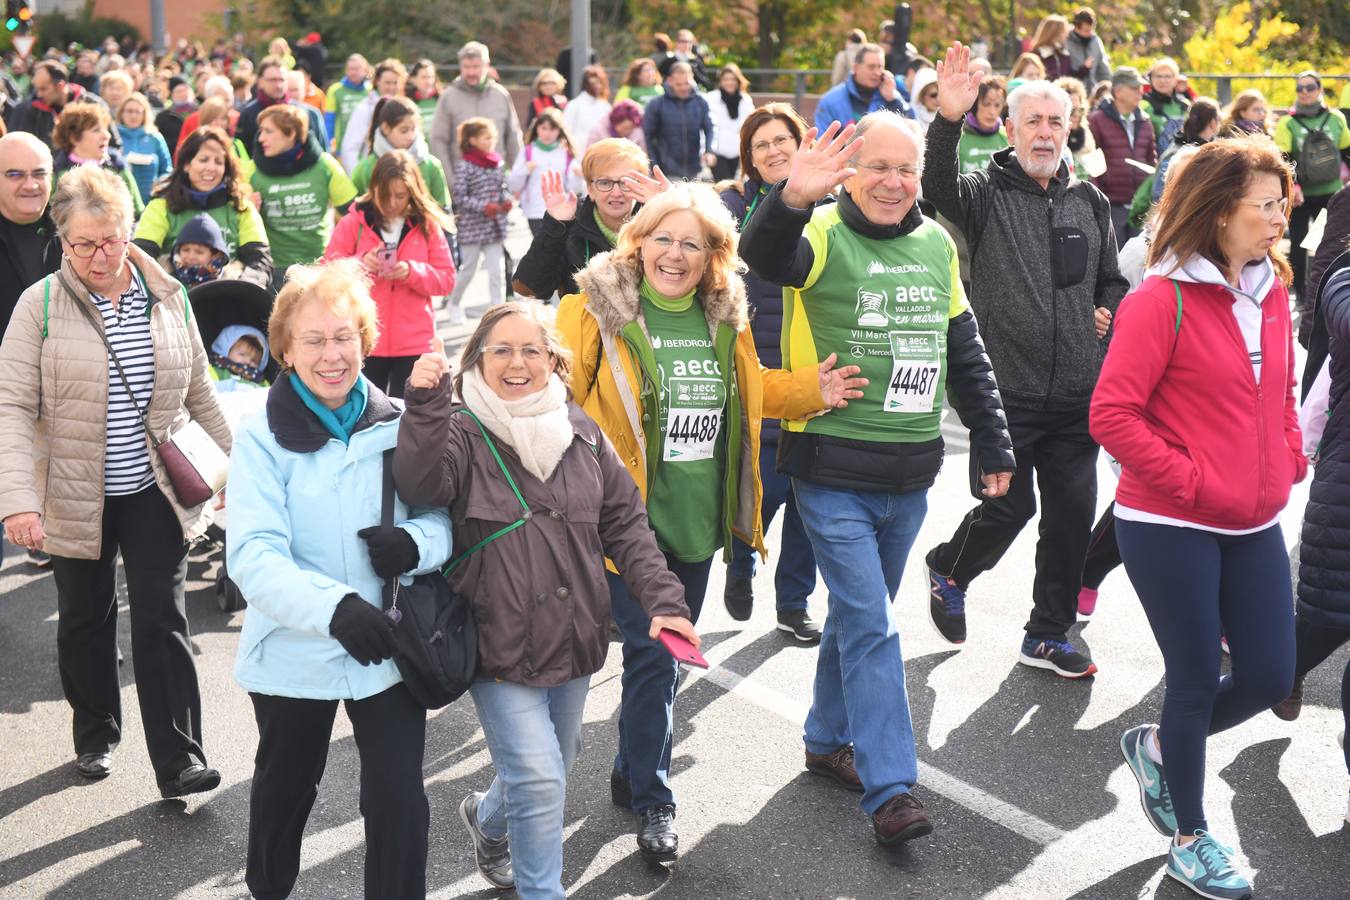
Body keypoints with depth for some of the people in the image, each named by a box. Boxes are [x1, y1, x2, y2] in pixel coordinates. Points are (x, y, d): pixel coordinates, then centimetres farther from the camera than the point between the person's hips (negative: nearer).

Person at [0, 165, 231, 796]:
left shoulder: (168, 297, -1)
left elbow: (199, 396, 9)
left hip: (155, 491, 1)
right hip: (75, 496, -1)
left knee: (162, 622, -2)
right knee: (86, 620, 15)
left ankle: (178, 760, 2)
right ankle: (95, 735, 35)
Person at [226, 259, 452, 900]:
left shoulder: (397, 426, -3)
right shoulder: (262, 439, -12)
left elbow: (445, 516, 2)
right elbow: (253, 558, -22)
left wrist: (417, 541, -22)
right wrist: (335, 607, -39)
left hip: (387, 648, 1)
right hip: (294, 651, -1)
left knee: (400, 805, -3)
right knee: (285, 790, 21)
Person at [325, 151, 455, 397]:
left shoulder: (428, 225, 3)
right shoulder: (353, 222, 1)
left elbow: (447, 279, 2)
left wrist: (412, 272, -16)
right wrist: (360, 263, -19)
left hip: (414, 343, 0)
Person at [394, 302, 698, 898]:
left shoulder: (581, 432, 3)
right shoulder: (461, 434, -10)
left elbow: (625, 523, 6)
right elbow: (421, 484, -31)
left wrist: (662, 600, -3)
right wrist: (426, 407, -44)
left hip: (573, 641, 5)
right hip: (499, 644, -5)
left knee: (557, 764, 22)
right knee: (539, 779, -11)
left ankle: (488, 819, 52)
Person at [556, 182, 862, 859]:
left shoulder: (725, 319, 7)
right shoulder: (597, 309, -10)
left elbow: (751, 391, 21)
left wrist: (810, 390, 5)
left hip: (696, 521, 6)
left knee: (664, 655, 17)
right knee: (652, 657, -7)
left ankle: (633, 773, 36)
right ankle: (652, 802, 9)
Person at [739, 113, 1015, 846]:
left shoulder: (936, 245, 10)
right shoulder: (823, 236, -9)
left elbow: (965, 354, 17)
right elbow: (763, 255, -33)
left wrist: (992, 444, 17)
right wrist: (793, 199, -52)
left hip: (908, 475, 6)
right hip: (833, 472, -6)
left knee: (859, 614, 18)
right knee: (870, 627, -8)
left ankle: (829, 740, 35)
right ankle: (891, 788, -5)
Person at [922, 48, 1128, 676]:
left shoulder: (1089, 202, 14)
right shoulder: (986, 193, -2)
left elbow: (1112, 281, 25)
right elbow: (936, 186, -25)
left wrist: (1108, 312, 4)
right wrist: (947, 121, -40)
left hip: (1077, 394, 5)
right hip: (1006, 392, -5)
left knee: (1073, 512, 7)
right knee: (1008, 506, -4)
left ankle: (1048, 636, 23)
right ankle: (947, 572, 29)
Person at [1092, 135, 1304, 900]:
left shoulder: (1271, 293, 8)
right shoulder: (1163, 300, -14)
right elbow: (1112, 414, -17)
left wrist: (1289, 465, 4)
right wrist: (1192, 483, -17)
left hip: (1254, 526, 7)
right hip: (1171, 528, -7)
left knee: (1271, 676, 7)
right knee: (1198, 680, 4)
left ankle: (1159, 747, 35)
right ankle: (1189, 835, 25)